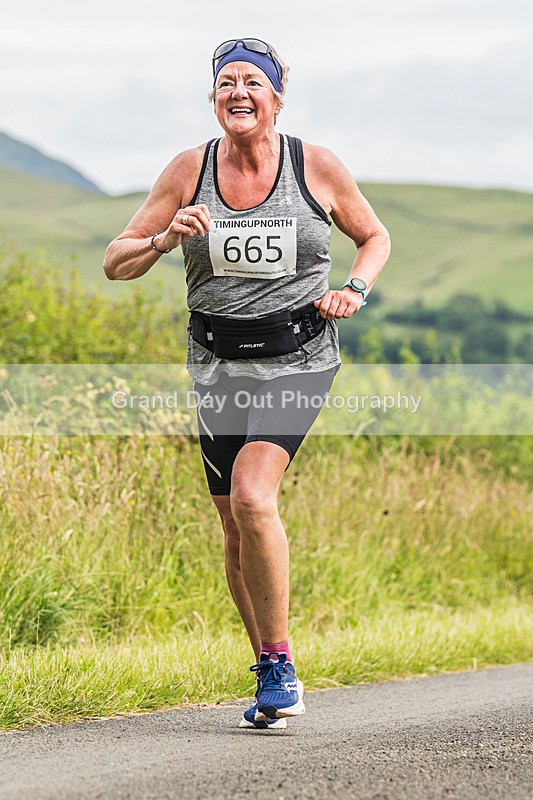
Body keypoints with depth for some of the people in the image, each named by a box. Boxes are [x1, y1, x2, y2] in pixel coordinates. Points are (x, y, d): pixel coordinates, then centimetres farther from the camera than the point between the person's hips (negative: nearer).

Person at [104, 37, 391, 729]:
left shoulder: (318, 167, -4)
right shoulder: (190, 171, -1)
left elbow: (375, 237, 14)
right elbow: (116, 263, 2)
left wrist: (354, 290, -5)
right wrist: (166, 238, -18)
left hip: (297, 359, -3)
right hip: (219, 364, 3)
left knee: (251, 496, -24)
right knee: (235, 528, 7)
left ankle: (279, 666, -13)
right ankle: (275, 682, 23)